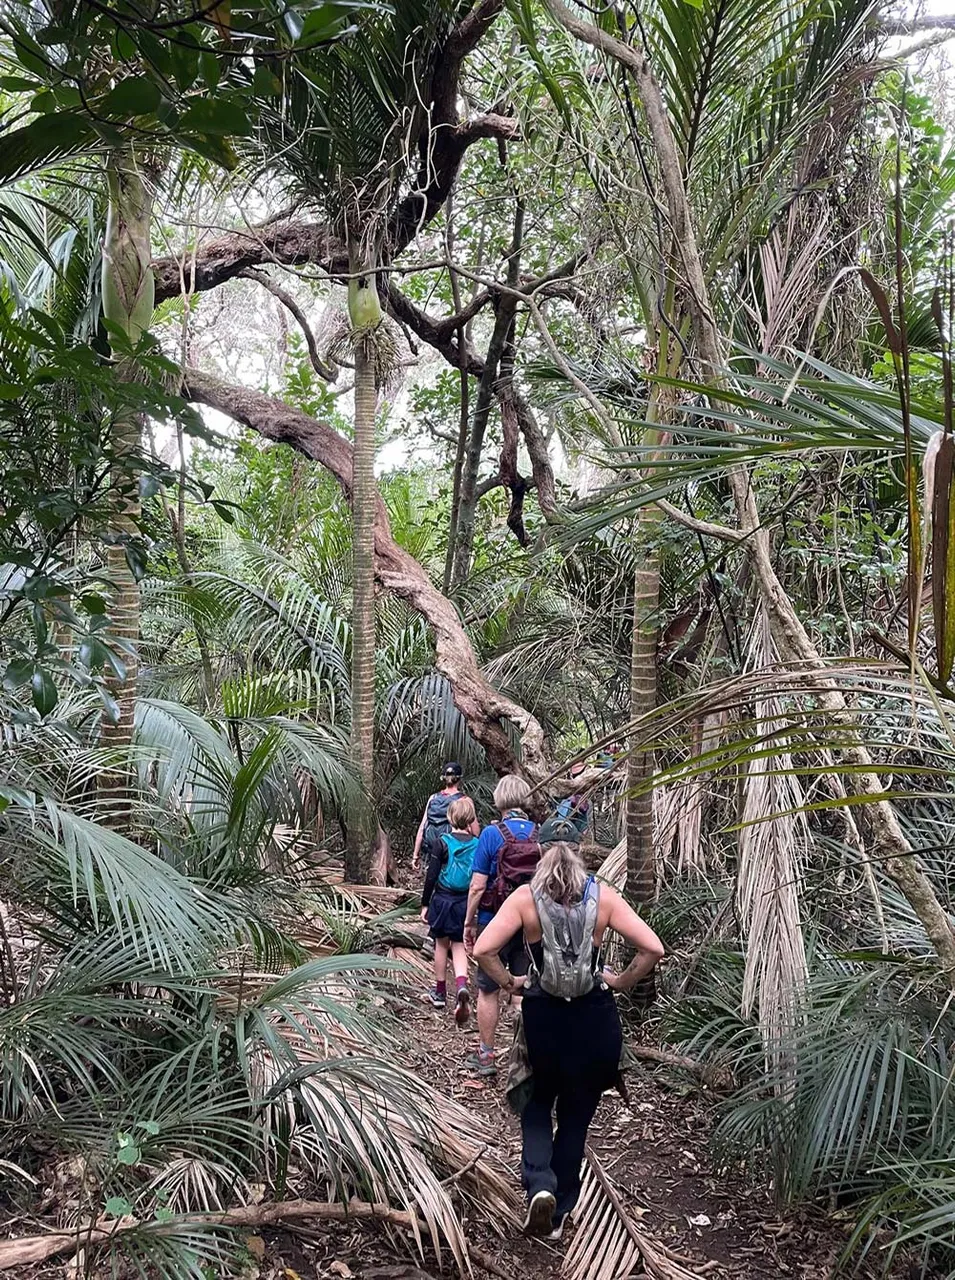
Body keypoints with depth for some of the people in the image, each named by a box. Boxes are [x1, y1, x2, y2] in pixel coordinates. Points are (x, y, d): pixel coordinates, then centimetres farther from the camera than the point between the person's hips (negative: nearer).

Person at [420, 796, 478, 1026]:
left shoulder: (442, 843, -10)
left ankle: (440, 992, 24)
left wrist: (424, 904, 1)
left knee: (441, 945, 14)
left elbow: (431, 877, -9)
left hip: (443, 899, -2)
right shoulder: (477, 844, -4)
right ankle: (461, 986, -17)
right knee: (459, 947, 8)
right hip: (466, 902, 2)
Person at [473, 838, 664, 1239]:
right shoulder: (602, 896, -1)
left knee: (537, 1104, 21)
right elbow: (652, 948, -8)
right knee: (576, 1115, 17)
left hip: (542, 1015, -1)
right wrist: (622, 981, 5)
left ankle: (539, 1185, -2)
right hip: (594, 1016, 1)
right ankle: (559, 1215, 24)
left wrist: (507, 982, 1)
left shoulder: (525, 898, -3)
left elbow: (483, 951, -14)